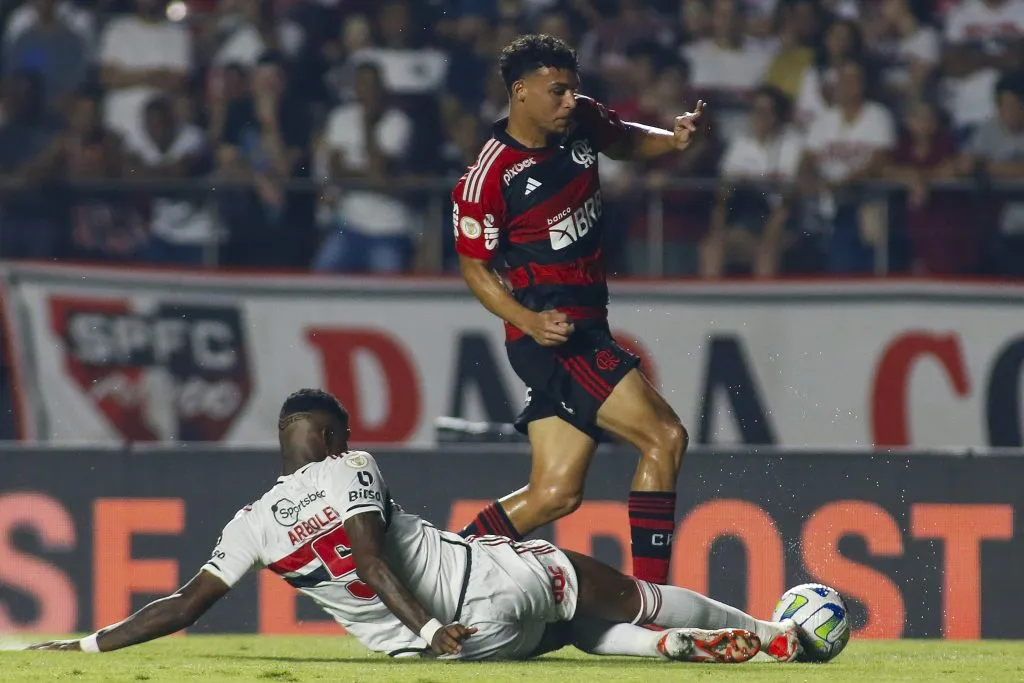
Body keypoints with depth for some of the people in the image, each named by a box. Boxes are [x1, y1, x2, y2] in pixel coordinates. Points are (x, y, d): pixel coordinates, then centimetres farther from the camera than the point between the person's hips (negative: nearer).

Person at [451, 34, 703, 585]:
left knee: (556, 494, 6)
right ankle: (649, 597, -13)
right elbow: (473, 266, -7)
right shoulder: (490, 177, -16)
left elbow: (624, 141, 24)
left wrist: (673, 141, 3)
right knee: (663, 437, -16)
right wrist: (528, 321, -21)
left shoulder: (581, 122, 4)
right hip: (551, 335, -8)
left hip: (587, 328, 8)